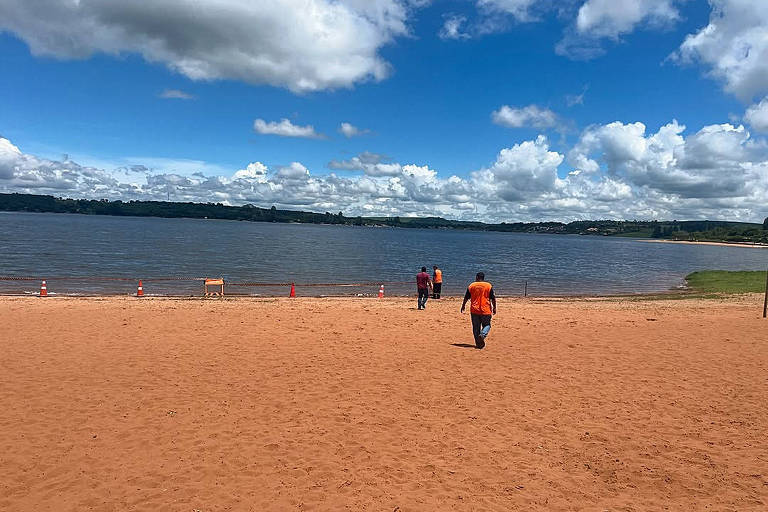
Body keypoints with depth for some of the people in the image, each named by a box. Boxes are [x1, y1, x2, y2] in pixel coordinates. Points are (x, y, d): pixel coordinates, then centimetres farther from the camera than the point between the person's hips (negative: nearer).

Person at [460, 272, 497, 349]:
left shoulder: (471, 286, 2)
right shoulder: (489, 286, -1)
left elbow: (466, 298, 7)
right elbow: (493, 298, -2)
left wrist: (463, 306, 20)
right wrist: (494, 307, 9)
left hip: (474, 310, 1)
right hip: (486, 310, -1)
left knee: (476, 327, 10)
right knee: (487, 325, 13)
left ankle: (478, 343, 8)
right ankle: (482, 335, -16)